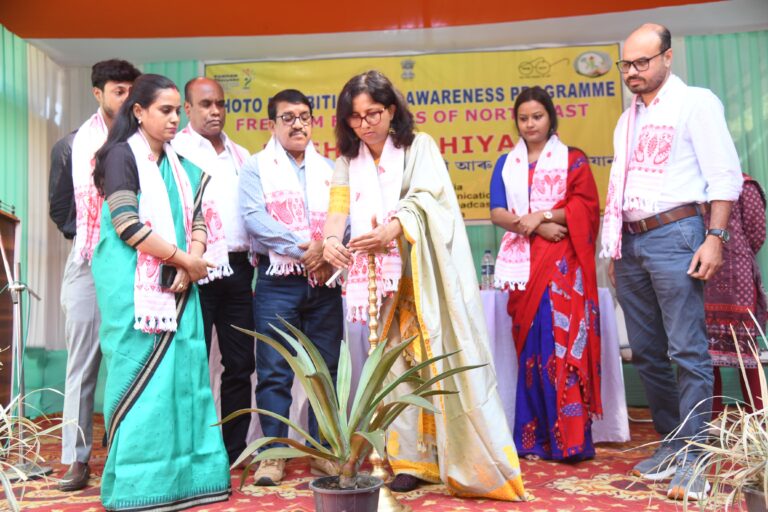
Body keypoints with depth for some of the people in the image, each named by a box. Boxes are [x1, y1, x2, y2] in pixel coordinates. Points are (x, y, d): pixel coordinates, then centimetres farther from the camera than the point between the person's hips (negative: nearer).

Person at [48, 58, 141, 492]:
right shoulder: (72, 146, 9)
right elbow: (59, 207, 14)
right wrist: (86, 236, 5)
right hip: (88, 265, 1)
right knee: (83, 362, 3)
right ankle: (77, 458, 9)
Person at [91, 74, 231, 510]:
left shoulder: (179, 164, 16)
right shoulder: (122, 155, -5)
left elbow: (197, 220, 11)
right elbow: (128, 226, -15)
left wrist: (191, 266, -8)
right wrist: (186, 260, -11)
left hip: (177, 283, 6)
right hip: (135, 285, -6)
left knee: (183, 372, 5)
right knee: (142, 375, -3)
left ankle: (182, 474, 15)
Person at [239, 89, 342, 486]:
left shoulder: (328, 169, 16)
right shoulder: (256, 167, 5)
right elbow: (254, 218, -10)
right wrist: (305, 246, -16)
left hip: (325, 281, 3)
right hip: (278, 281, -3)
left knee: (325, 369, 6)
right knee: (274, 372, -3)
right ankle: (273, 454, 7)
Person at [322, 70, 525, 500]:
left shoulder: (420, 146, -2)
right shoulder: (348, 161, 10)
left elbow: (425, 198, -17)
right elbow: (339, 206, -4)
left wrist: (392, 228, -37)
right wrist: (332, 240, -27)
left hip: (429, 274, -3)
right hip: (386, 278, 4)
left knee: (445, 356, -4)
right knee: (399, 363, 3)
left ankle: (470, 460, 5)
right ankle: (413, 459, 11)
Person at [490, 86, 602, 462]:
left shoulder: (573, 160, 10)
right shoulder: (506, 164, 17)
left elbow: (586, 208, -1)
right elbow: (497, 213, 5)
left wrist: (542, 215, -13)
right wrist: (537, 228, -11)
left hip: (561, 261, -3)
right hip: (521, 262, 3)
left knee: (561, 342, -11)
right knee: (529, 345, 2)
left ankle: (568, 439, -7)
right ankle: (534, 439, 8)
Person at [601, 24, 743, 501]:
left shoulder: (695, 103, 0)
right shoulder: (627, 119, 19)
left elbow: (725, 175, -7)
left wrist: (715, 238, -16)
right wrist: (614, 247, 16)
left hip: (674, 234, -7)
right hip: (631, 242, 7)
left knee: (687, 351, -7)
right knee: (647, 351, 9)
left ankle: (692, 458, -1)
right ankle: (670, 444, 21)